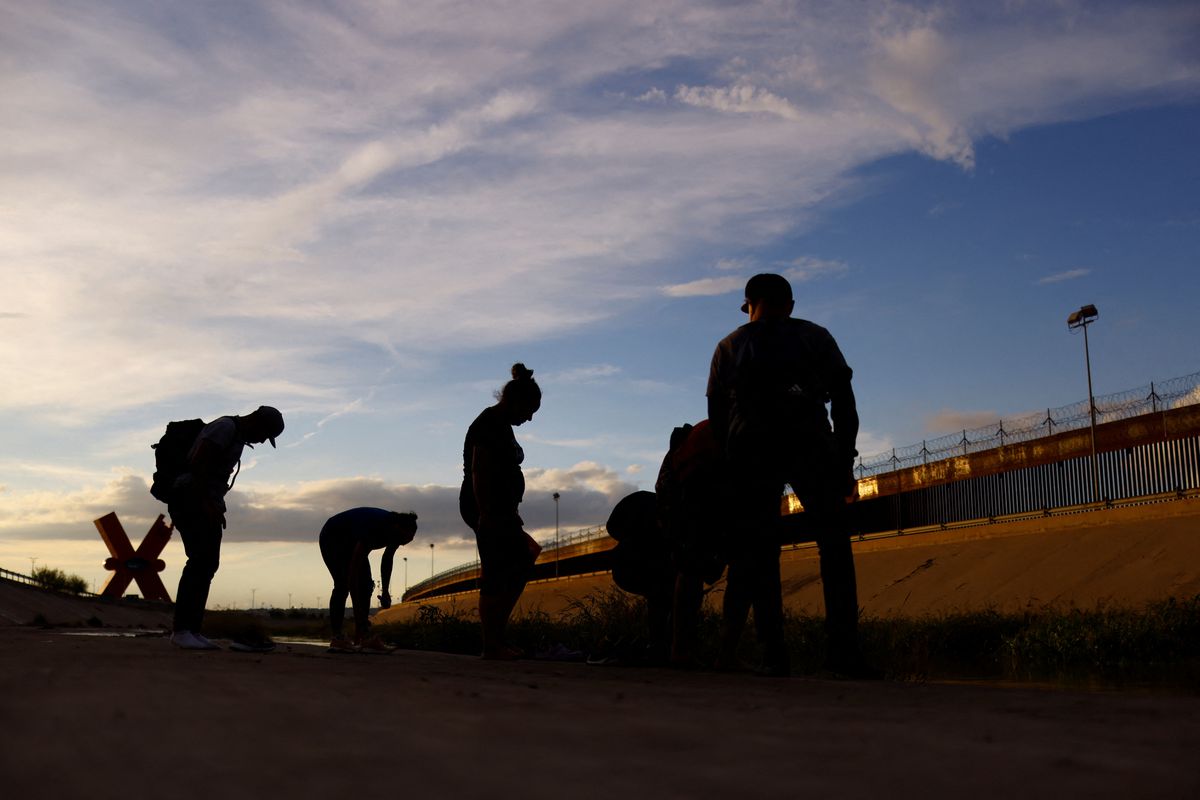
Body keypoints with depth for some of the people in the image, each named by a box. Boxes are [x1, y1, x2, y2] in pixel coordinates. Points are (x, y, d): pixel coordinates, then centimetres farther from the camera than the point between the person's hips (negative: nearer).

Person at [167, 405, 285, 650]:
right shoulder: (225, 427, -10)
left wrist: (216, 507, 15)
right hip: (190, 499, -10)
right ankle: (181, 630, -19)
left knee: (208, 564, 5)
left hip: (206, 506, 10)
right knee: (200, 561, -17)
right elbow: (198, 462, -20)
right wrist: (207, 502, -24)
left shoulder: (238, 436, 21)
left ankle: (192, 630, 4)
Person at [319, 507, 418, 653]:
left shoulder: (395, 532, -20)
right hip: (332, 538, -8)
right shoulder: (372, 530, -42)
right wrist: (359, 614, -41)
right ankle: (336, 638, -22)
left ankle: (361, 639, -5)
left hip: (351, 541, 8)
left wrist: (385, 591, -2)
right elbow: (354, 570, -40)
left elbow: (387, 559, 0)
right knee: (343, 584, -21)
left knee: (366, 585, -5)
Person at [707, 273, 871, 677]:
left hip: (750, 449, 1)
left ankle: (773, 655, -3)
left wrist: (730, 470, 19)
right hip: (809, 443, -1)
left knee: (758, 552, 5)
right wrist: (845, 462, 12)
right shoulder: (815, 336, 21)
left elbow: (717, 416, 17)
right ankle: (843, 652, -7)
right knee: (834, 544, 4)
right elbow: (844, 403, 12)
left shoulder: (730, 346, 24)